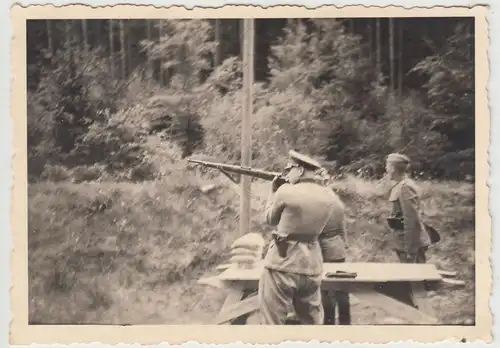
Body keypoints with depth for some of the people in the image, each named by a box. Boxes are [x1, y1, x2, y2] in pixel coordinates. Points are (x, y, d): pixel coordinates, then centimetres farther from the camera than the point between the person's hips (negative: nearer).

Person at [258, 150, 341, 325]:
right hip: (312, 265, 5)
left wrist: (273, 192, 18)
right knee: (313, 321, 18)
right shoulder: (329, 196, 1)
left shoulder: (286, 191, -13)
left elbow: (271, 219, 3)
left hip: (282, 265, -5)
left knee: (272, 322, 2)